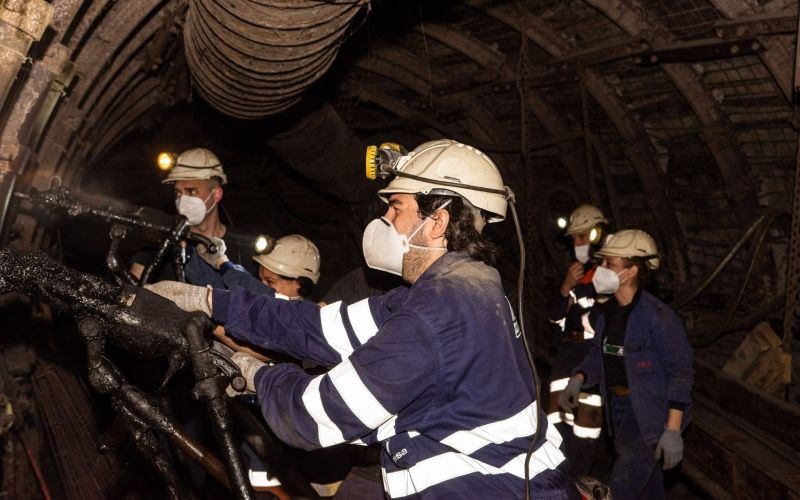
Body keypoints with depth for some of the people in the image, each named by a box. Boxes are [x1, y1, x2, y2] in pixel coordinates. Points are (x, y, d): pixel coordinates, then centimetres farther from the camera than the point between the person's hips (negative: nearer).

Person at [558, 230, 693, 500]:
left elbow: (680, 372, -18)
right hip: (617, 406, 7)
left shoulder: (657, 316, -21)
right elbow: (598, 354, 12)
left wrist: (673, 430, -20)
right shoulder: (604, 311, 1)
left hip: (648, 411, -7)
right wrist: (578, 379, -7)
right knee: (644, 478, 22)